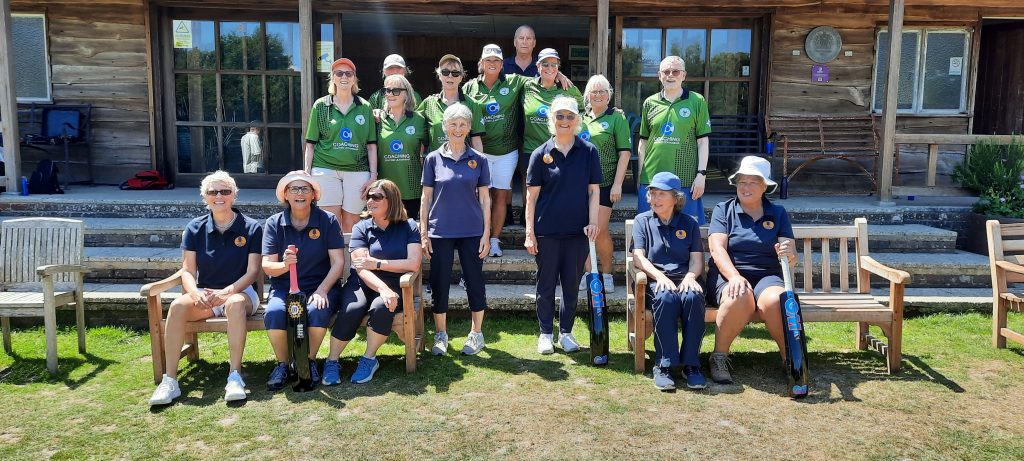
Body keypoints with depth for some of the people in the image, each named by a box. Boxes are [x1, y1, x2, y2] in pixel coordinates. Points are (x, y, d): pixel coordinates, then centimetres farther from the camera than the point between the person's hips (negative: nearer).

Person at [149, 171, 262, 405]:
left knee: (235, 303, -39)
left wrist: (225, 292, -22)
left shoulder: (251, 228, -1)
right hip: (204, 293, 3)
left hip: (239, 291, -2)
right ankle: (169, 380, -28)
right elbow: (187, 271, 2)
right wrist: (195, 293, -21)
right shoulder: (195, 228, 6)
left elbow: (253, 271, -6)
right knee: (178, 305, -30)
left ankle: (235, 376, -37)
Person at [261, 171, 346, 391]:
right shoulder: (274, 223, 4)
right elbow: (267, 266, -1)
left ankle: (310, 361, -6)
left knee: (317, 312, -33)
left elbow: (338, 262, -5)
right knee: (273, 313, -30)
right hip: (284, 288, 1)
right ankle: (282, 364, -5)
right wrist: (284, 265, -25)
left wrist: (322, 290, -19)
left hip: (321, 286, -1)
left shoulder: (328, 220, 0)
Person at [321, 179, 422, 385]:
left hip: (393, 285, 0)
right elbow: (361, 267, -8)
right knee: (351, 310, -30)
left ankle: (369, 359, -12)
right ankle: (332, 361, -12)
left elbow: (413, 264, -9)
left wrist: (378, 263, -11)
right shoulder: (361, 227, 5)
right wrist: (382, 288, -26)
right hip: (362, 284, 1)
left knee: (381, 307, -33)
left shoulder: (408, 227, 4)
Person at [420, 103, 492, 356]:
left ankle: (476, 333, 21)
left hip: (471, 231, 0)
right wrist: (423, 233, 0)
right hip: (440, 232, 0)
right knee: (440, 283, 6)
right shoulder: (433, 159, 2)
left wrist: (486, 234, -1)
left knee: (475, 281, 6)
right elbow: (426, 197, 4)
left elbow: (484, 199, 4)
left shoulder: (478, 160, 2)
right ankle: (441, 335, 21)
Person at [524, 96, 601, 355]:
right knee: (546, 284, 8)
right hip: (546, 231, -1)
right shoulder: (541, 154, 0)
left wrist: (593, 222, -8)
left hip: (577, 231, 1)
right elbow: (532, 195, 0)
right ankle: (546, 333, 21)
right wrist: (529, 231, -5)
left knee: (572, 284, 10)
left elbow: (594, 190, 3)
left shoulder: (588, 152, 2)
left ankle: (566, 332, 24)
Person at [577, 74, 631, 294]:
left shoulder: (616, 117, 0)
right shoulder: (581, 117, 13)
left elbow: (624, 152, -4)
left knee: (600, 229, -8)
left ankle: (607, 273, 10)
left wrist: (617, 184, -10)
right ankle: (587, 271, 18)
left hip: (604, 182, -4)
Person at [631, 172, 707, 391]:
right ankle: (663, 365, -32)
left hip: (685, 280, 1)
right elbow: (638, 258, 1)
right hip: (655, 280, -1)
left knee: (693, 297, -34)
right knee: (666, 298, -36)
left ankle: (691, 364, -27)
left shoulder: (689, 224, 17)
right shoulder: (642, 221, 13)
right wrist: (659, 276, -17)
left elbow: (697, 258, 9)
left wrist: (690, 276, -14)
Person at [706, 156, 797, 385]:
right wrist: (735, 277, -25)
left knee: (776, 300, -35)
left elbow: (791, 257, 5)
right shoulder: (724, 210, 9)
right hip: (728, 275, -1)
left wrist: (789, 254, -21)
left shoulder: (778, 213, 14)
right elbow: (717, 248, -7)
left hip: (767, 275, 2)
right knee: (741, 298, -37)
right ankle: (719, 358, -18)